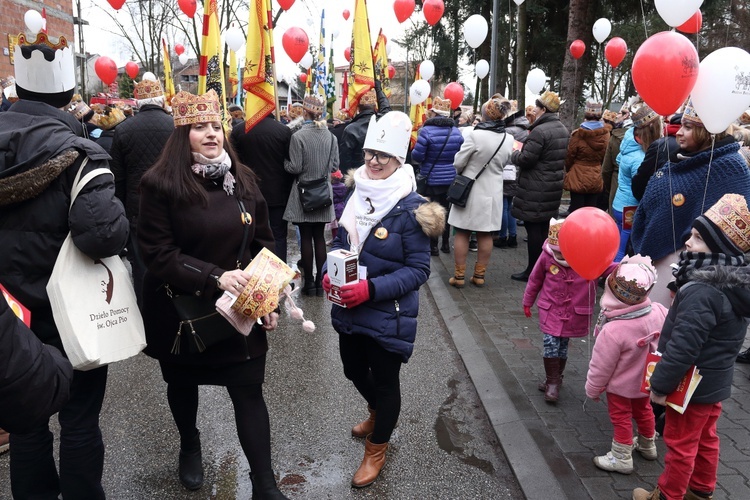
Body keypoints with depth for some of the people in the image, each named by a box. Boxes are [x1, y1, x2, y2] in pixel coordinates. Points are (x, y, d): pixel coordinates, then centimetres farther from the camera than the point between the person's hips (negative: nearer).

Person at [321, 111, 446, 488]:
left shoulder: (410, 207, -19)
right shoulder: (354, 194, 0)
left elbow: (418, 270, -17)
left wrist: (371, 289, -27)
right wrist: (329, 273, -9)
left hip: (387, 315, -6)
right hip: (349, 309, 6)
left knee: (385, 381, 13)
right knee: (354, 371, 25)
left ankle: (376, 450, 39)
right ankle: (377, 413, 58)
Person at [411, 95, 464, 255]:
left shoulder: (427, 131, -17)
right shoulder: (456, 131, -2)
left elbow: (417, 155, -18)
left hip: (431, 180, -4)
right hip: (451, 179, 5)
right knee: (445, 210, 17)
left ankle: (433, 246, 9)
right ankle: (446, 243, 26)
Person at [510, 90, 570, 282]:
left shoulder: (540, 131, -19)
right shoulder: (563, 130, 12)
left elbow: (525, 159, -21)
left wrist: (514, 154, 1)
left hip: (536, 190, -9)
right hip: (554, 186, 9)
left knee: (533, 228, -2)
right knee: (545, 227, 15)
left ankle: (533, 270, 4)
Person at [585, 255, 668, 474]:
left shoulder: (613, 331, -37)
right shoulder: (659, 312, -22)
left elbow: (601, 366, -23)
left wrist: (592, 389, -7)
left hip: (621, 385, -6)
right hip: (646, 379, 6)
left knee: (621, 418, 14)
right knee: (643, 409, 28)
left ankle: (621, 458, 29)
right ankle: (647, 445, 50)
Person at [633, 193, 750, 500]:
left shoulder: (701, 293, -31)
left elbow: (683, 348, -31)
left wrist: (660, 384, -20)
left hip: (693, 386, -9)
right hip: (715, 382, 9)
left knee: (680, 443, 9)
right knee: (705, 439, 24)